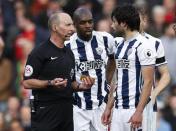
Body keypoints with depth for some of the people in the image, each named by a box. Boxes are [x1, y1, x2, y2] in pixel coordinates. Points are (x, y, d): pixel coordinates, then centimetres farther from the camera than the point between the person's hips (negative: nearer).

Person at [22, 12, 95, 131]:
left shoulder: (69, 53, 17)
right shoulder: (39, 53, -7)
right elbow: (27, 83, -11)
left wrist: (81, 86, 3)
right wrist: (50, 83, -23)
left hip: (67, 111, 7)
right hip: (46, 112, -7)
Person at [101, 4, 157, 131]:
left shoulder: (143, 46, -11)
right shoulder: (120, 44, 15)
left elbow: (148, 82, -15)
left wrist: (139, 112, -20)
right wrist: (108, 107, 18)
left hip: (135, 109, -8)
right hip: (118, 109, 8)